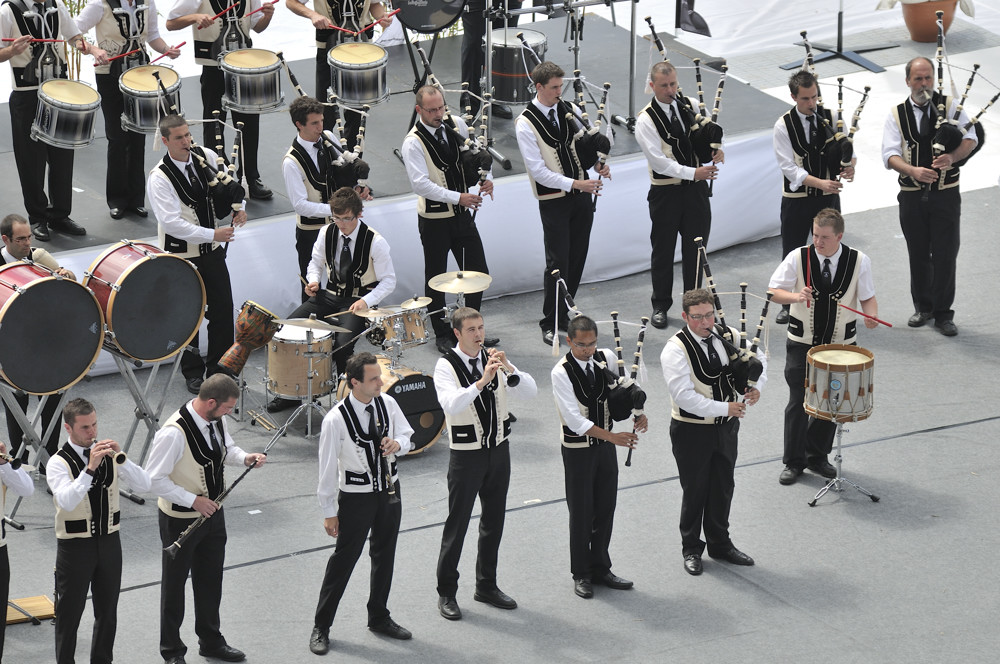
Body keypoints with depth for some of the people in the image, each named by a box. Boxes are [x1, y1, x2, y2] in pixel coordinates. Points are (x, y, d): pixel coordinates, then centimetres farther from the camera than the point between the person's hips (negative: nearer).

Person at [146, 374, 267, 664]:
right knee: (174, 584, 11)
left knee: (210, 580, 21)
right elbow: (155, 479, -25)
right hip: (180, 518, -7)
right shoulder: (174, 433, -31)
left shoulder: (216, 420, -6)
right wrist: (193, 500, -24)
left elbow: (226, 448, 14)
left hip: (212, 511, 7)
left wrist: (244, 458, -8)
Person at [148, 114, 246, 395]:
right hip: (182, 255, -5)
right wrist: (212, 234, -29)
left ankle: (220, 368, 23)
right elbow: (171, 222, -27)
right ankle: (193, 372, 24)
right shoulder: (159, 178, -20)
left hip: (212, 250, 5)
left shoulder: (206, 156, -4)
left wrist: (237, 208, -5)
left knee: (223, 308, 8)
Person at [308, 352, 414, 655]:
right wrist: (329, 512, -9)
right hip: (356, 497, -5)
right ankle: (321, 627, 13)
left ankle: (379, 618, 36)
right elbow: (327, 467, -14)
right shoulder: (336, 420, -22)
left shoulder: (387, 403, -7)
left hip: (390, 491, 5)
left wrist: (398, 443, -16)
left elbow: (407, 436, 9)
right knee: (343, 560, 0)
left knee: (385, 556, 18)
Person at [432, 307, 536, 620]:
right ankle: (446, 593, 10)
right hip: (467, 456, -5)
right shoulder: (446, 366, -12)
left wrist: (509, 369, -22)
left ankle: (487, 586, 28)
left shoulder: (494, 359, 3)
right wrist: (482, 381, -38)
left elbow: (530, 392, -6)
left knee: (494, 521, 14)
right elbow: (451, 405, -29)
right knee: (457, 525, 1)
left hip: (499, 451, 5)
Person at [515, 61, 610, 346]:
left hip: (582, 196, 6)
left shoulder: (569, 110, 4)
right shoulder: (526, 124, -14)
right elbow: (538, 171, -18)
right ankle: (551, 324, 5)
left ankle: (564, 314, 23)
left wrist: (598, 164, -7)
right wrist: (574, 184, -26)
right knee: (558, 262, -6)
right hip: (553, 201, -6)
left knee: (577, 258, 10)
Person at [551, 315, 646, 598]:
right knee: (581, 513, 4)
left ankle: (600, 568, 26)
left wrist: (637, 413, -9)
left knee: (605, 509, 12)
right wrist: (611, 436, -30)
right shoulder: (561, 373, -19)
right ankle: (581, 575, 17)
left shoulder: (606, 358, -3)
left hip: (606, 446, 5)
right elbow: (574, 419, -25)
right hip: (578, 449, -5)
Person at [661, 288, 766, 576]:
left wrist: (756, 385, -6)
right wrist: (724, 408, -26)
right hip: (691, 430, -5)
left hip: (726, 426, 5)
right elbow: (684, 396, -27)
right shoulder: (675, 350, -20)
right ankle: (691, 549, 26)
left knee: (723, 487, 17)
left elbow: (757, 358, 14)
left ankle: (720, 544, 35)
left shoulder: (728, 336, -3)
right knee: (695, 490, 8)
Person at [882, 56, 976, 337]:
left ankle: (943, 314, 5)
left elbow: (970, 139, -6)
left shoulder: (950, 107, 3)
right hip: (912, 196, 1)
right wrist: (912, 170, -26)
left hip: (946, 195, -1)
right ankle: (923, 308, 27)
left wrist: (952, 157, -27)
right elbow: (890, 154, -6)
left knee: (945, 254, -4)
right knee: (918, 255, 10)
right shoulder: (897, 115, 3)